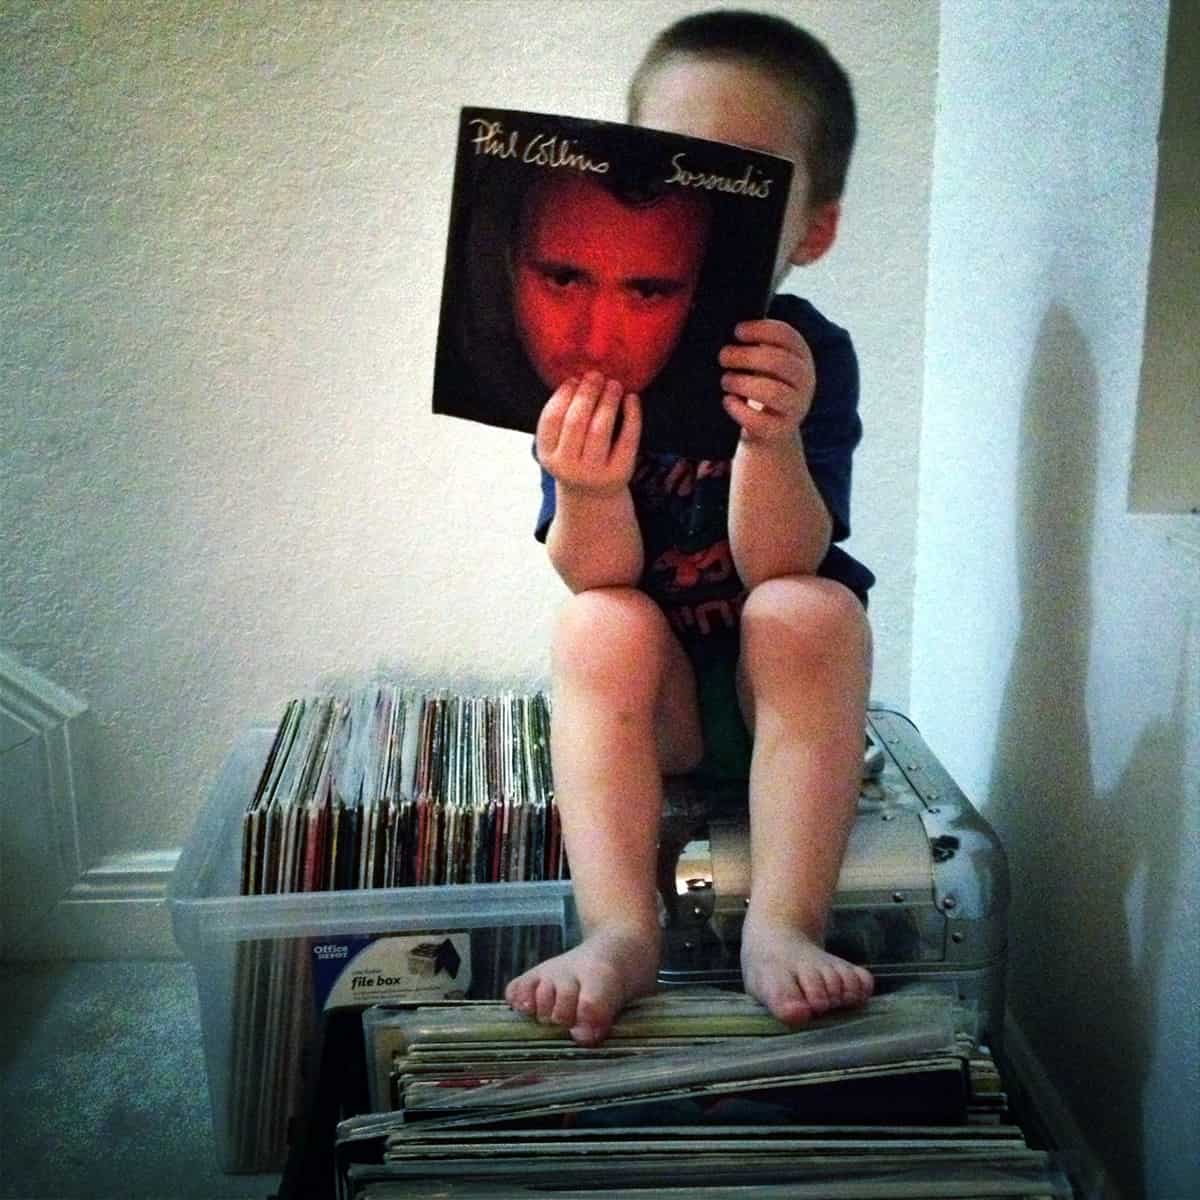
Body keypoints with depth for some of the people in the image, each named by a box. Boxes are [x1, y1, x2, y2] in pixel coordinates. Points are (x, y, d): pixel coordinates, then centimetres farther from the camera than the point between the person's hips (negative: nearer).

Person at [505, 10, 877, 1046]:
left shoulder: (808, 357, -15)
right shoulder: (590, 352, -12)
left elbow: (780, 567, -24)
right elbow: (598, 576, -17)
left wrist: (772, 439, -43)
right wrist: (589, 489, -40)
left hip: (782, 688, 0)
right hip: (652, 698, 1)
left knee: (812, 610, -29)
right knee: (599, 626, -28)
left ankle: (783, 926, -26)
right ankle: (620, 931, -29)